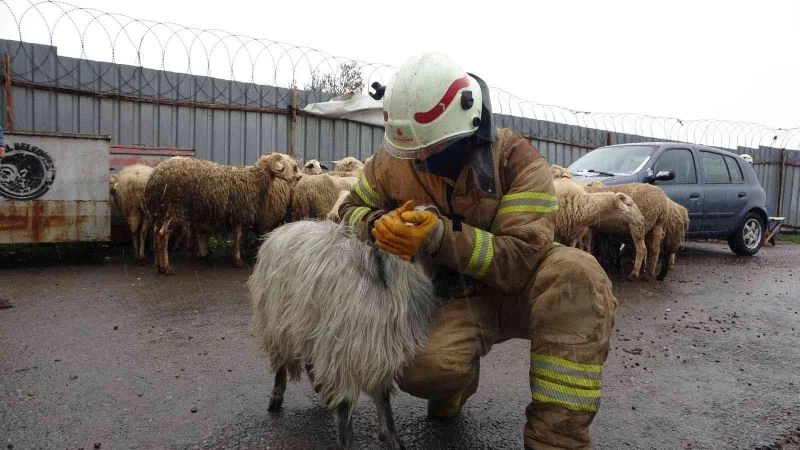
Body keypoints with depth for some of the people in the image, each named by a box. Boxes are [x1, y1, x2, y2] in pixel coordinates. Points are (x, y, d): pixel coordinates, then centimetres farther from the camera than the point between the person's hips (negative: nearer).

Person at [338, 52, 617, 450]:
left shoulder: (515, 159, -18)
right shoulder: (394, 161, -8)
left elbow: (524, 257, -25)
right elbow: (351, 209, 7)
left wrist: (442, 236, -41)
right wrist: (377, 225, -20)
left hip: (515, 290, -1)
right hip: (452, 299, 1)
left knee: (575, 271, -34)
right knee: (421, 369, -32)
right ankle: (454, 384, 10)